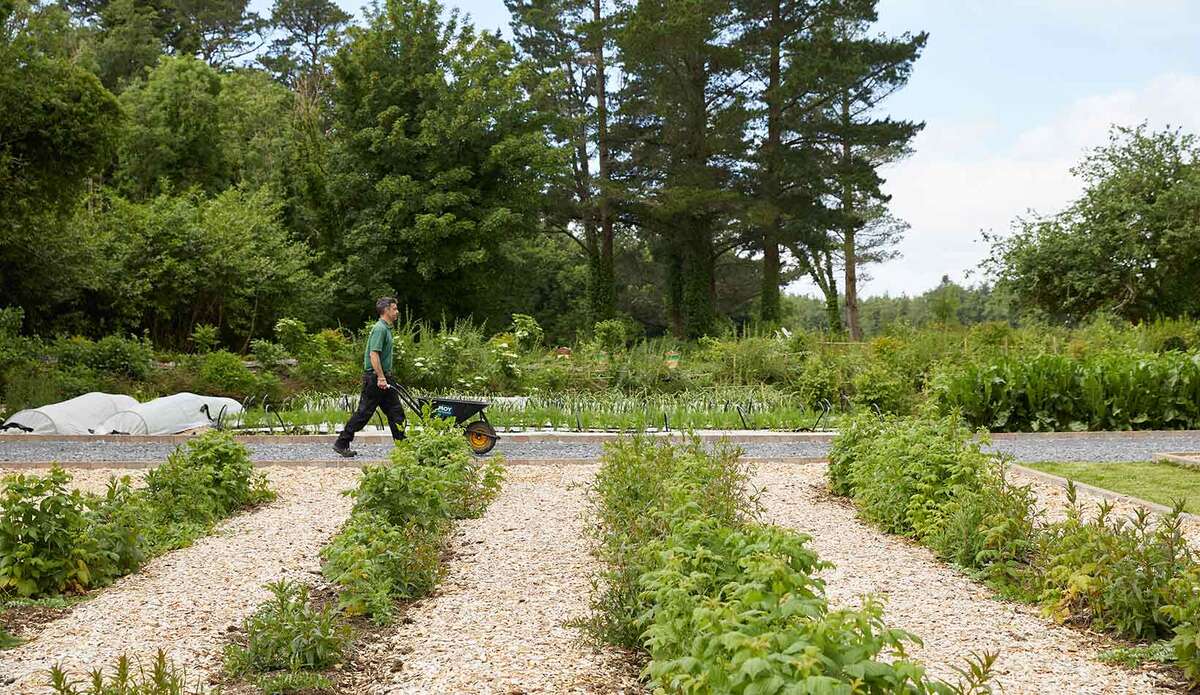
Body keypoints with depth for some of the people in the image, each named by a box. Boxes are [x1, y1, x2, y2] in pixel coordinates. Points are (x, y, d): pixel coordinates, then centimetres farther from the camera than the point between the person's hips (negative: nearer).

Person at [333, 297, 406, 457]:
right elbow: (374, 354, -23)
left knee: (396, 411, 8)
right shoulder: (379, 329, -15)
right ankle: (342, 443, 2)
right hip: (375, 378, -10)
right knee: (364, 412, -5)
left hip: (382, 378, 10)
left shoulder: (386, 328, 17)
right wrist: (381, 377, -27)